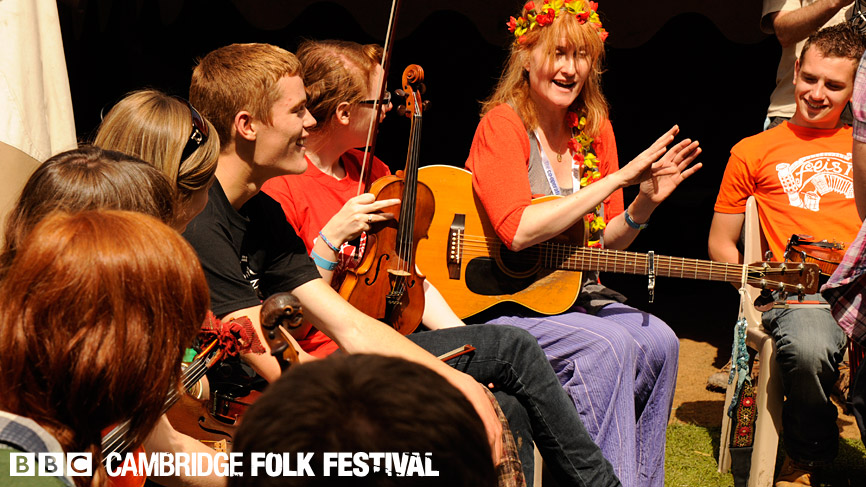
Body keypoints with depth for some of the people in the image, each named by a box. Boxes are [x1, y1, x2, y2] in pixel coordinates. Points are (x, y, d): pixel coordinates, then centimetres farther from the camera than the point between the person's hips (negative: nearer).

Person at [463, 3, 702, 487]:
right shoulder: (502, 124, -12)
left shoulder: (596, 129, 8)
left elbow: (604, 244, 11)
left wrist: (645, 203, -11)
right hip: (500, 299, -6)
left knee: (659, 343, -16)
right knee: (609, 346, -27)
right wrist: (619, 178, -26)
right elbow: (518, 231, -28)